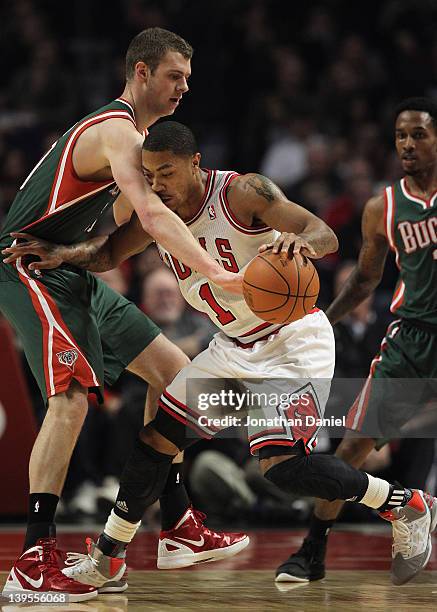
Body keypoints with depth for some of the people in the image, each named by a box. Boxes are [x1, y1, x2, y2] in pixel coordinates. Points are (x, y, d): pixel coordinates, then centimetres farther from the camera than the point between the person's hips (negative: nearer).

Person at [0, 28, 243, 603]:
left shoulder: (131, 132, 14)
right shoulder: (118, 132, -20)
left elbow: (130, 219, 25)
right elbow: (152, 214, -35)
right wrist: (218, 273, -44)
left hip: (73, 273, 11)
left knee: (173, 370, 10)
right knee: (71, 398, -26)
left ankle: (176, 525, 16)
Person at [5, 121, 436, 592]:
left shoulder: (243, 193, -22)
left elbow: (326, 235, -28)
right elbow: (110, 254, 13)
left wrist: (299, 240, -52)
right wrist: (63, 254, -8)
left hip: (293, 339, -7)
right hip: (235, 348, 7)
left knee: (281, 464, -22)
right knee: (156, 437, 2)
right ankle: (105, 559, 14)